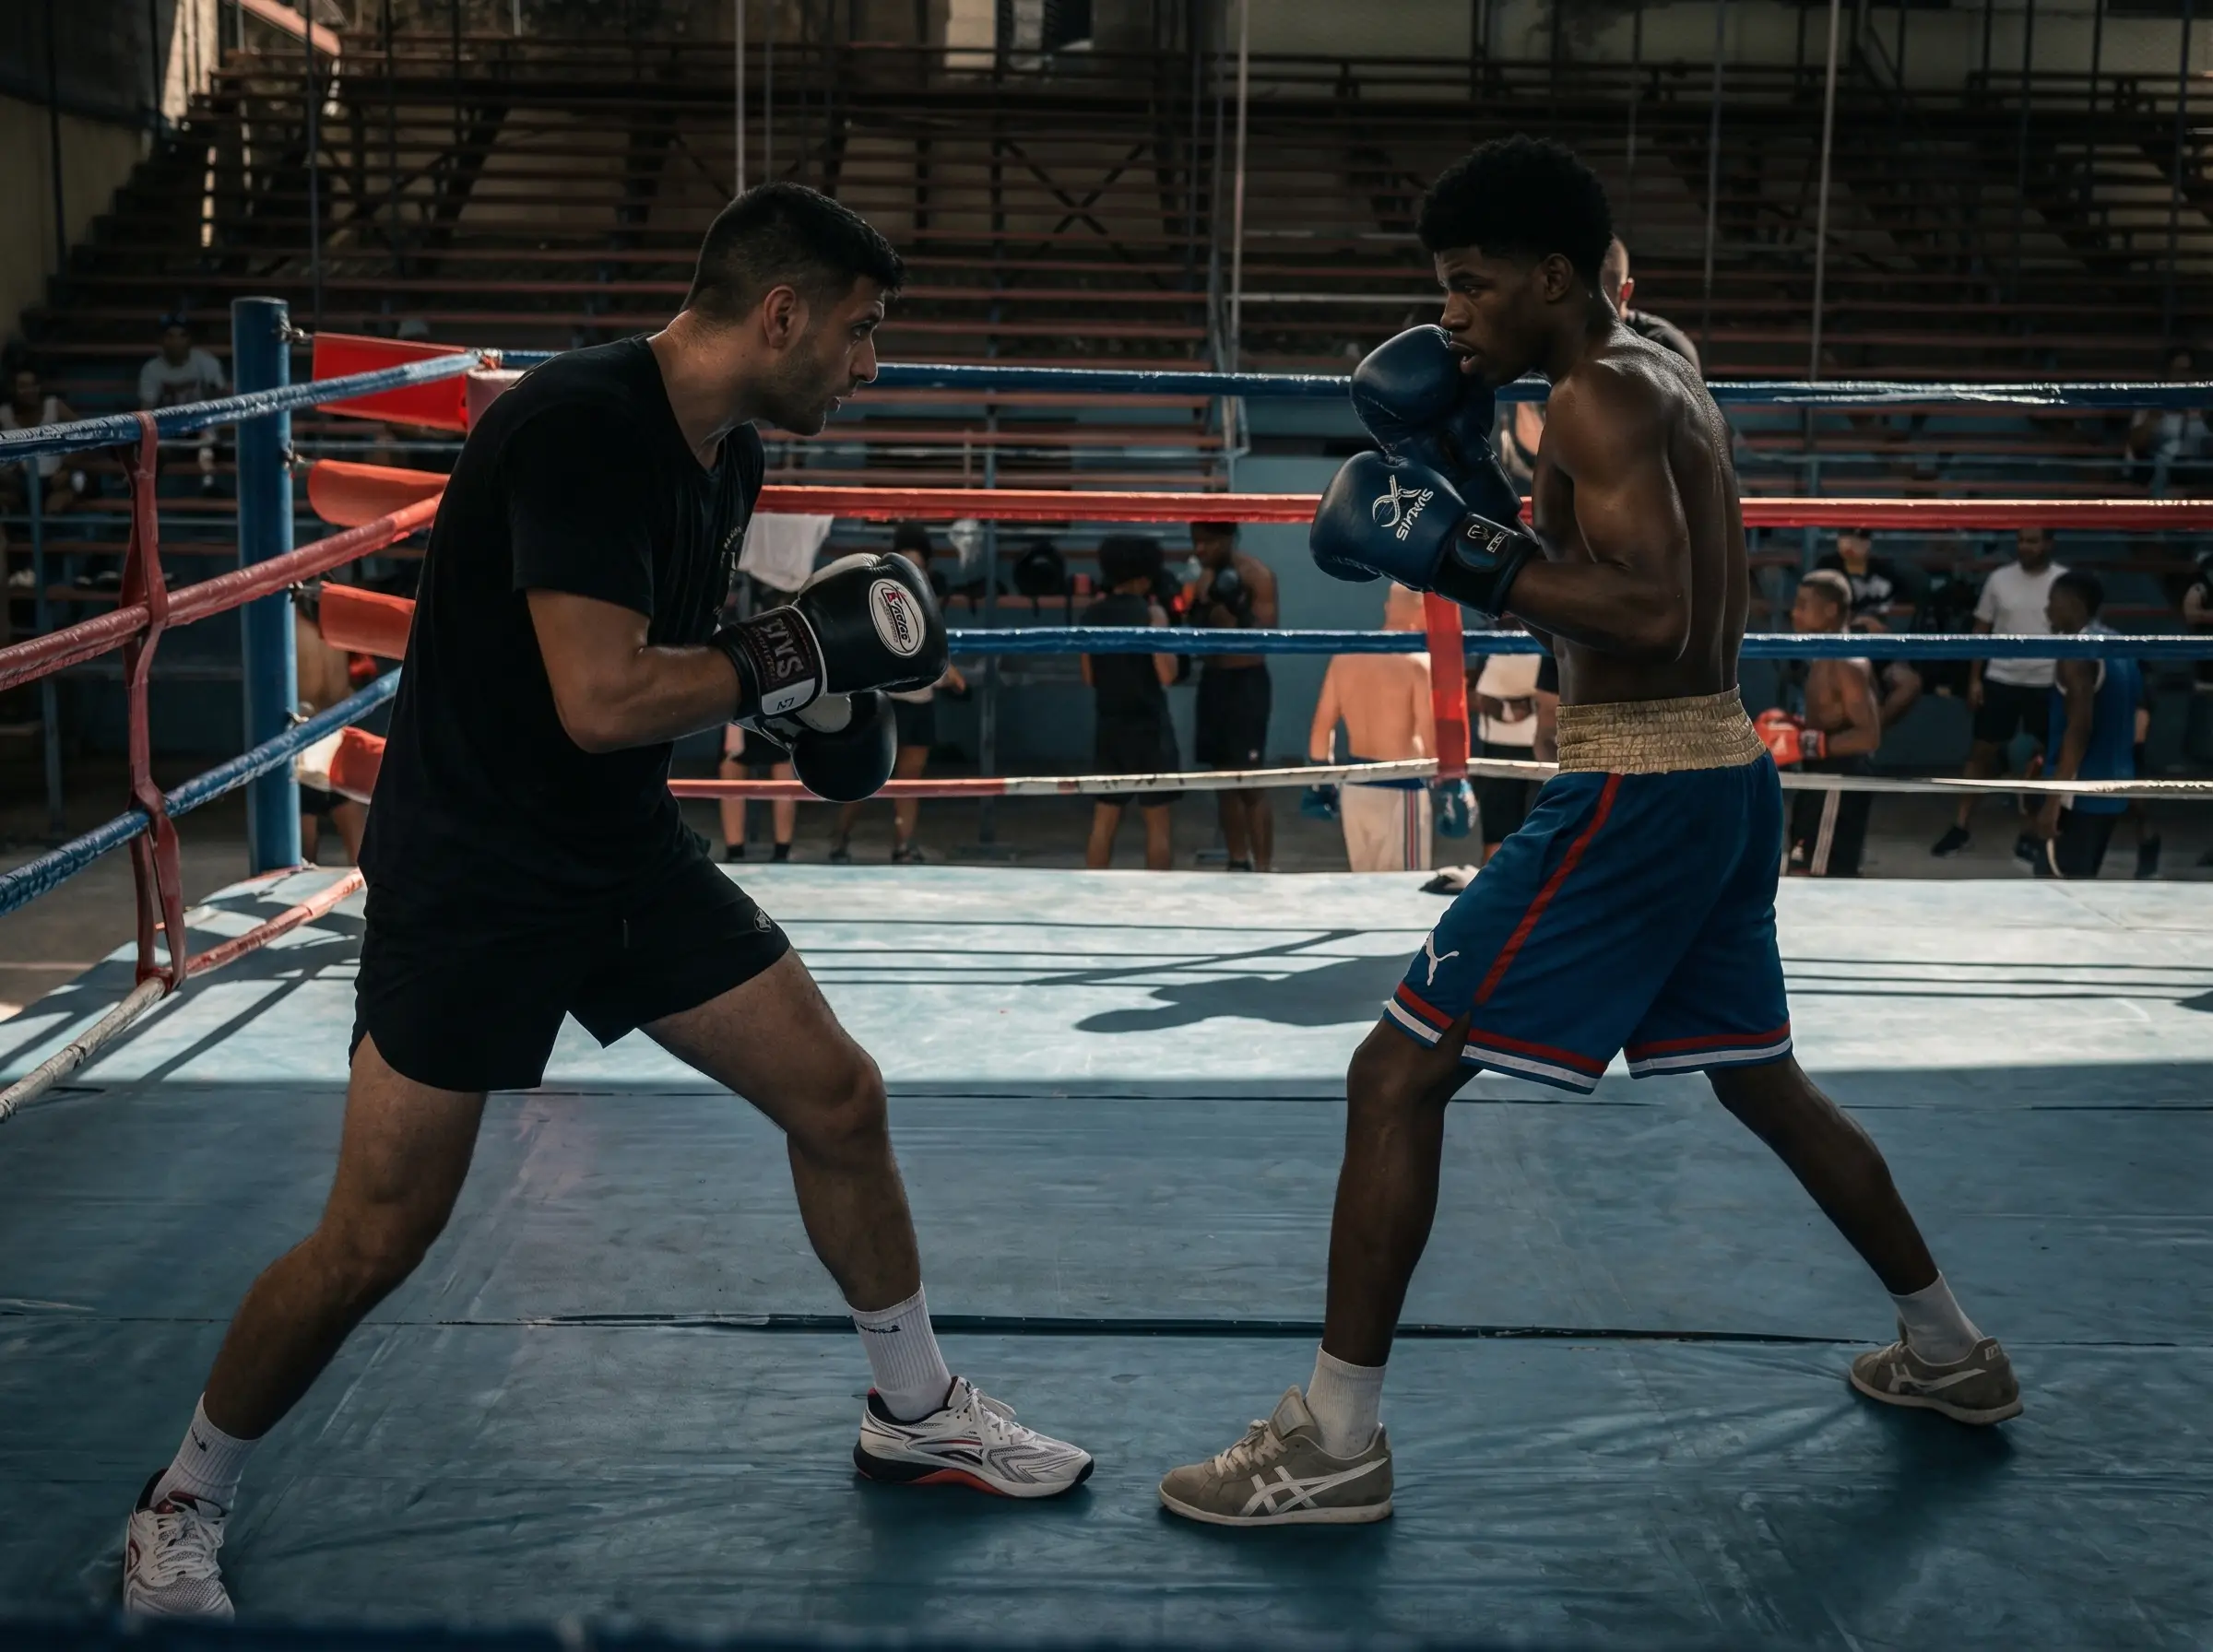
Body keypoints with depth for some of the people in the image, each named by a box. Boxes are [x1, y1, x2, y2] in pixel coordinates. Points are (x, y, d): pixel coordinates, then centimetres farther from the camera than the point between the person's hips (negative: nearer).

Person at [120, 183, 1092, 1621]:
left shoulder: (728, 457, 3)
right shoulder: (578, 426, -24)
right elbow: (599, 699, -32)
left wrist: (812, 690, 1)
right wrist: (801, 647, -21)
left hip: (632, 855, 8)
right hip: (472, 878, -8)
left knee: (841, 1100, 8)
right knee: (375, 1244, -4)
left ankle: (920, 1415, 28)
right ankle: (181, 1513, 20)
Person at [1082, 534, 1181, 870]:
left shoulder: (1092, 614, 6)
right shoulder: (1151, 613, -10)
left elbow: (1089, 677, 11)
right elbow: (1167, 674, -14)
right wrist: (1161, 627, -1)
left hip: (1108, 725, 5)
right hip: (1147, 726, -5)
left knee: (1103, 821, 10)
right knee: (1159, 823, 2)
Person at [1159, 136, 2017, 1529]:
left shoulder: (1598, 395, -13)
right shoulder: (1670, 382, 16)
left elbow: (1653, 613, -25)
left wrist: (1456, 553, -23)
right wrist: (1473, 490, 12)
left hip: (1638, 791, -10)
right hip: (1726, 769, 10)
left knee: (1399, 1075, -6)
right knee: (1763, 1079, 27)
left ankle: (1337, 1444, -2)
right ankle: (1950, 1354, 40)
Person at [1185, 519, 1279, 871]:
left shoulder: (1257, 575, -11)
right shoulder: (1202, 577, 10)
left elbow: (1268, 633, -18)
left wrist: (1240, 612, -34)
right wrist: (1182, 613, -1)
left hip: (1246, 681, -7)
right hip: (1211, 680, 7)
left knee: (1251, 782, -9)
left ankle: (1263, 870, -8)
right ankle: (1238, 864, 18)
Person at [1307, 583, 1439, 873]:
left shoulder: (1345, 656, 4)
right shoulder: (1418, 663, -14)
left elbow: (1322, 726, 9)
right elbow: (1430, 739, -17)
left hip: (1354, 785, 6)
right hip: (1400, 789, -6)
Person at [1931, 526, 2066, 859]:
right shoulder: (1999, 579, 0)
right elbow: (1981, 631, 5)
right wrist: (1974, 678, 1)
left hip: (2047, 683, -1)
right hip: (2001, 679, 1)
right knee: (1982, 751, 3)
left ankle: (2032, 831, 18)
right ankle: (1961, 827, 9)